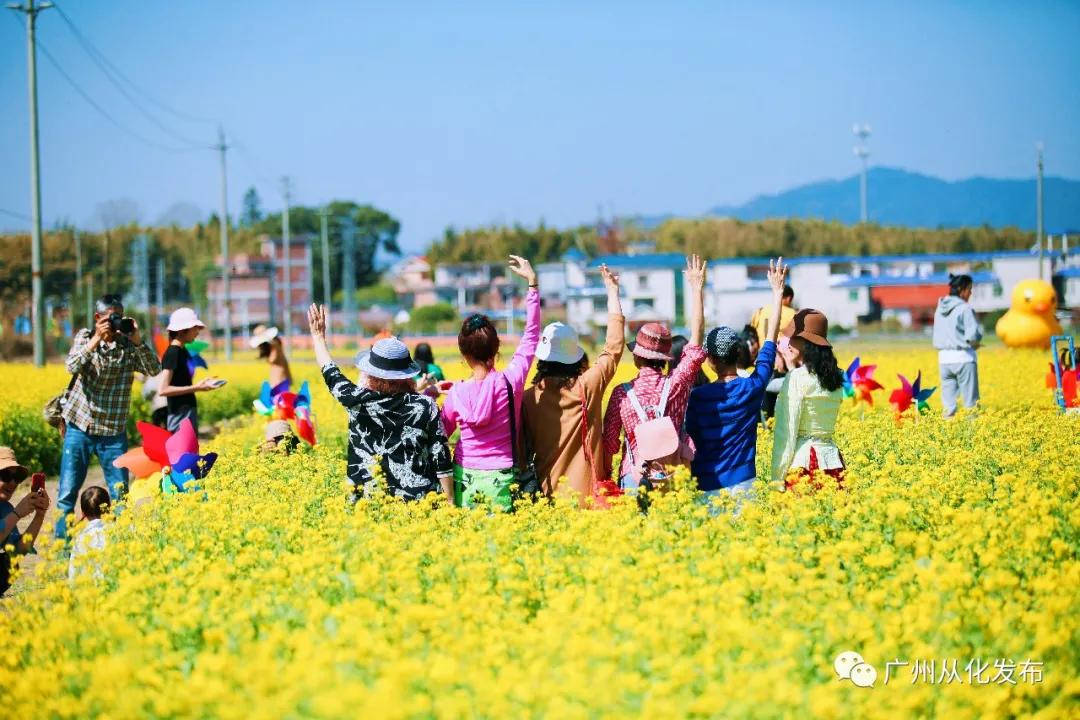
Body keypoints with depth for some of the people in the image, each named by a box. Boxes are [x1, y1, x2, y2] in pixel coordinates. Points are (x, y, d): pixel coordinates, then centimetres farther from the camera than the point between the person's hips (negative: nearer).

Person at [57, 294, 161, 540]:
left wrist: (138, 341, -25)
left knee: (120, 493, 2)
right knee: (68, 491, 1)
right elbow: (73, 367, -15)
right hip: (80, 426, 0)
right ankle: (61, 541, 9)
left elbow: (154, 369, -15)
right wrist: (97, 338, -23)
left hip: (113, 430, 0)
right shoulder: (85, 337, 1)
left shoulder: (128, 345, -2)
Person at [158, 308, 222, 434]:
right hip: (181, 415, -10)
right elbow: (162, 390, -21)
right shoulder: (172, 353, -14)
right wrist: (195, 388, -20)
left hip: (189, 413, 10)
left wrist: (201, 383, 8)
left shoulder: (182, 351, 13)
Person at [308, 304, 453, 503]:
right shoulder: (426, 406, -4)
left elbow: (332, 375, 11)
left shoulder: (360, 403, -7)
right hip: (422, 501, 1)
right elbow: (441, 459, -2)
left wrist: (318, 336, 24)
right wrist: (450, 502, 6)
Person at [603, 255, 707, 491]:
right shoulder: (676, 385, -4)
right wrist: (697, 288, 9)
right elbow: (696, 342, 4)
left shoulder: (622, 393, -5)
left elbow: (609, 441, -1)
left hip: (634, 478, -1)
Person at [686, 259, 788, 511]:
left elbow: (690, 442, -2)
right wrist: (777, 292, 15)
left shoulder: (698, 397, -5)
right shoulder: (753, 388, -3)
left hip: (706, 488, 0)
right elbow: (770, 339, 7)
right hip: (742, 485, 0)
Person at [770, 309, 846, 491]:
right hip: (832, 459, 7)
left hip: (802, 460, -7)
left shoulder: (797, 378, -10)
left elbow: (786, 430, -13)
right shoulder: (835, 378, 10)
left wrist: (777, 479, -12)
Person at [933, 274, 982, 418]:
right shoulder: (964, 309, -10)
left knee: (948, 402, 8)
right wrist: (975, 344, 4)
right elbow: (973, 335, -18)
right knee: (971, 401, 0)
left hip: (944, 359, 6)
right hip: (963, 358, -6)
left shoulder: (940, 309, 10)